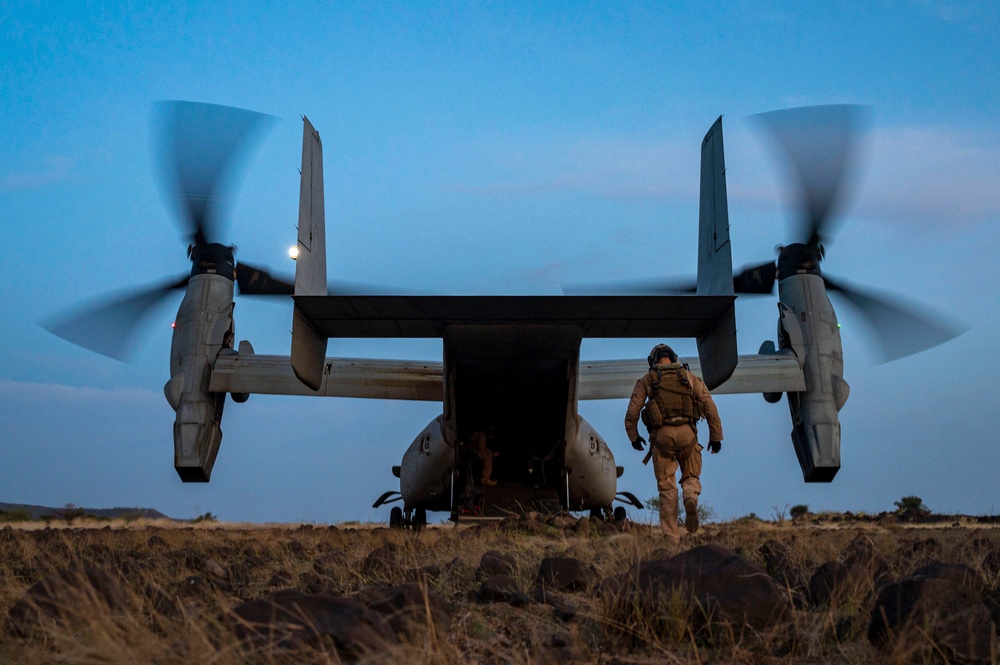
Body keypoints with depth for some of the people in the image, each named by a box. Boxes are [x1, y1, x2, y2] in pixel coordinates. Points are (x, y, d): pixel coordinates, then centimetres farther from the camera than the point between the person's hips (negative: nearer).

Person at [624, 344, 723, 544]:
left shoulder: (647, 379, 11)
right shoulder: (690, 377, 14)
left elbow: (633, 412, 4)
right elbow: (710, 407, 6)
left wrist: (633, 436, 17)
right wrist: (716, 436, 10)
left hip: (661, 435, -1)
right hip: (687, 433, 1)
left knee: (667, 487, 8)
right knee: (690, 477, 19)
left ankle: (672, 538, 4)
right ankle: (691, 499, -17)